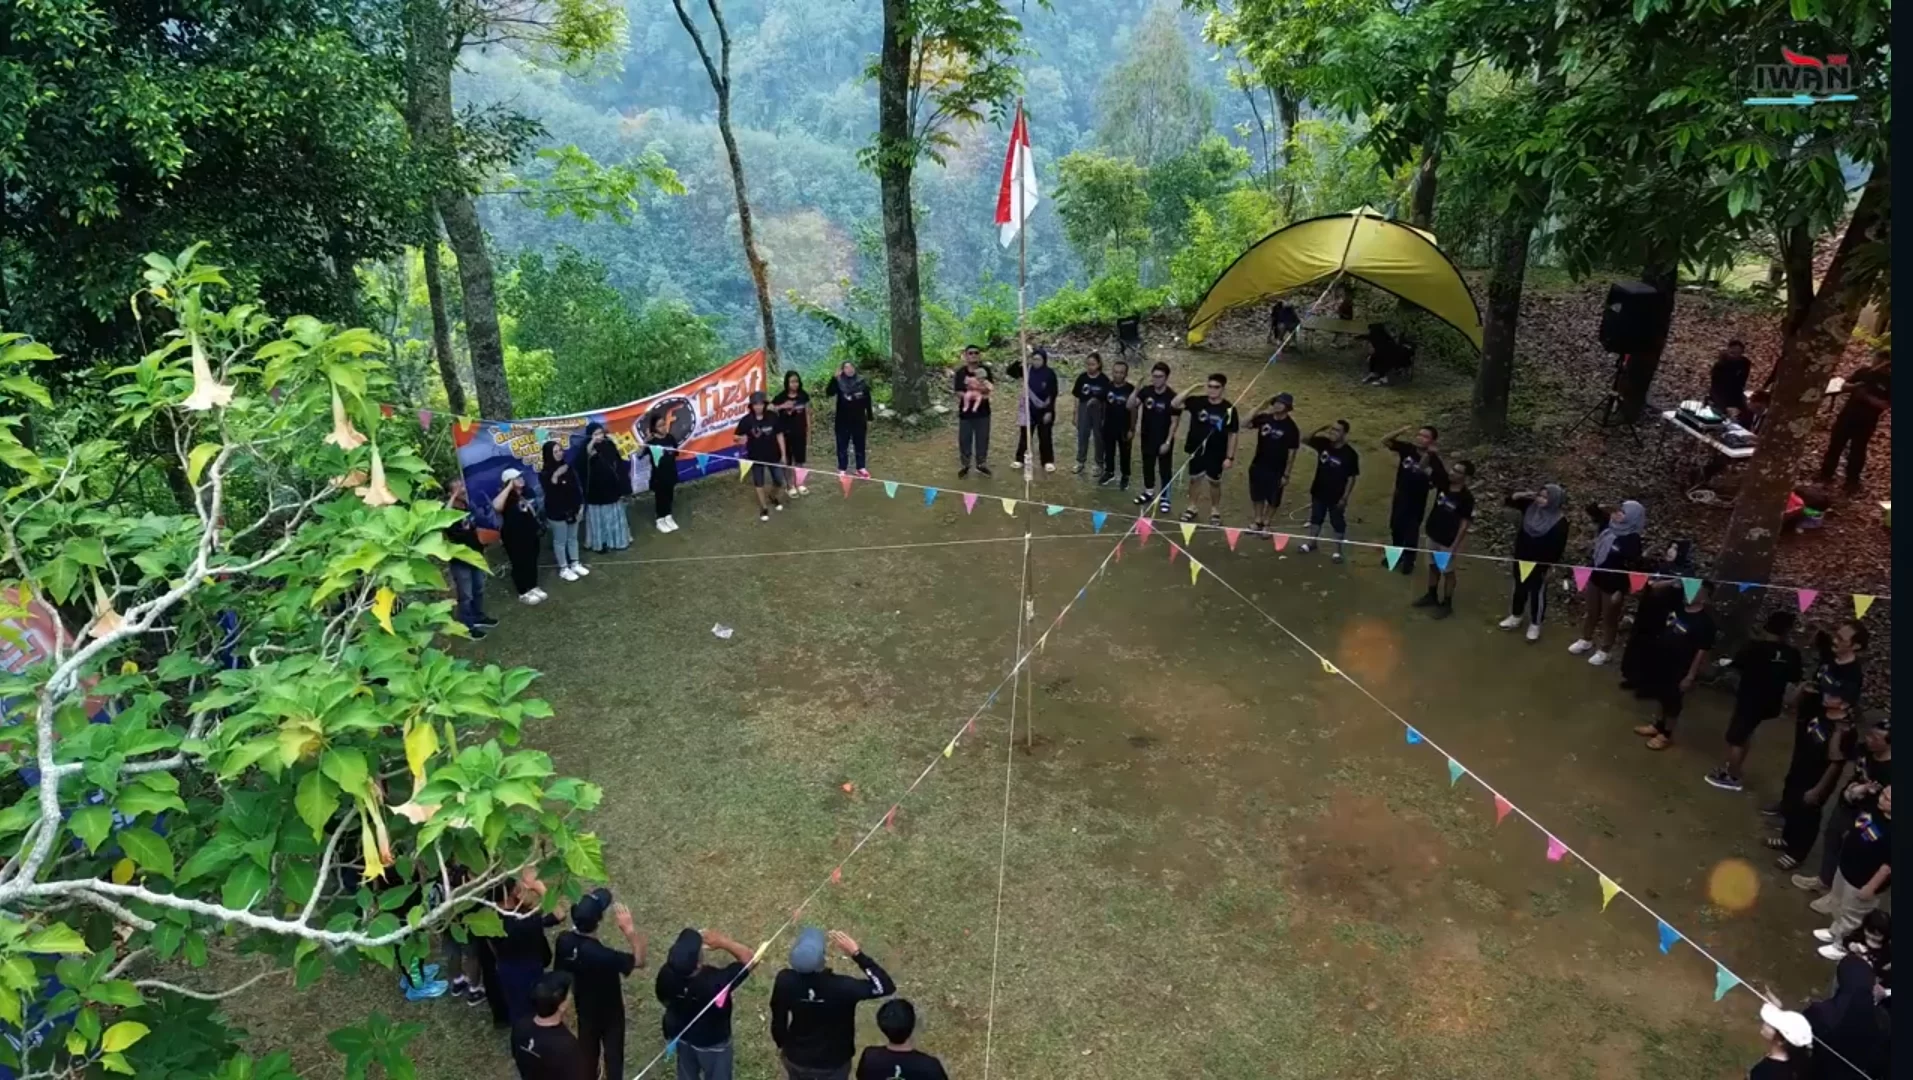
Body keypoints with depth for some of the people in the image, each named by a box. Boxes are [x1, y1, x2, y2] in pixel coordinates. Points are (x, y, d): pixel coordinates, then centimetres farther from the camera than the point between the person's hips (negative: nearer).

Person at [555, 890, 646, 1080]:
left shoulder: (564, 940, -23)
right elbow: (639, 961, -31)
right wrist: (629, 928, -41)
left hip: (584, 1007, 5)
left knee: (588, 1046, 29)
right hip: (609, 1011, -5)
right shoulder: (603, 955, -42)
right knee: (613, 1051, 20)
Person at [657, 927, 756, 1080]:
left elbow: (664, 1000, -6)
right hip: (712, 1043, -4)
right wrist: (723, 942, -28)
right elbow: (749, 958, -30)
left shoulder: (666, 974, -30)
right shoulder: (716, 981, -44)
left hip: (681, 1036, 4)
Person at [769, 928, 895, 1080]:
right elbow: (886, 987, -29)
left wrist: (781, 1044, 11)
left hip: (797, 1057, 2)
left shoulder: (785, 981, -28)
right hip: (833, 1061, -2)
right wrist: (856, 954, -33)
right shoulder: (842, 987, -37)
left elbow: (778, 1018, -10)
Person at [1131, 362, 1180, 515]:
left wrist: (1168, 442, -16)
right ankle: (1149, 492, 39)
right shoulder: (1146, 391, -6)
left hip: (1164, 441, -4)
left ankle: (1164, 498, 20)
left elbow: (1174, 422, -14)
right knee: (1148, 466, 20)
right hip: (1147, 438, 4)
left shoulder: (1171, 396, -18)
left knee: (1164, 469, 7)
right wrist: (1136, 390, -31)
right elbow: (1130, 405, -15)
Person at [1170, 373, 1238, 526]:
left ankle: (1215, 510, 28)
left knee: (1214, 482, 11)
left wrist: (1230, 457, -10)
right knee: (1195, 478, 15)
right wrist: (1193, 388, -21)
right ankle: (1192, 507, 32)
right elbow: (1175, 404, -16)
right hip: (1196, 449, 2)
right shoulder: (1197, 402, -8)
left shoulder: (1228, 408, -13)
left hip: (1216, 453, -2)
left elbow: (1233, 434, -8)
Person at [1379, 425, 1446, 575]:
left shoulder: (1434, 460, -18)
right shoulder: (1408, 448, -12)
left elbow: (1444, 482, -17)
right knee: (1396, 528, 21)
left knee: (1411, 532, 11)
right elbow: (1385, 441, -15)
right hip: (1400, 498, 3)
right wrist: (1400, 432, -28)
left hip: (1417, 501, -3)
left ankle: (1409, 560, 33)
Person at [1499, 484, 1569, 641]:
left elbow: (1558, 549, -16)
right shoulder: (1531, 506, -8)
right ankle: (1516, 617, 40)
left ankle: (1535, 625, 26)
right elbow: (1507, 502, 1)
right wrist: (1521, 495, -16)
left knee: (1537, 592, 10)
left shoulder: (1559, 522, -21)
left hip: (1540, 563, -5)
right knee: (1520, 588, 21)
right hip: (1521, 558, 5)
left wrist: (1549, 568, -15)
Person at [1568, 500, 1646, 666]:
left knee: (1609, 618, 13)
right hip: (1596, 578, 6)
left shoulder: (1632, 540, -24)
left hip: (1613, 585, -6)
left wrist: (1621, 591, -21)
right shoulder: (1609, 525, -7)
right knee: (1591, 612, 24)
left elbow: (1631, 569, -21)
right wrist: (1608, 508, -14)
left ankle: (1603, 651, 30)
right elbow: (1591, 510, 3)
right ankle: (1586, 640, 45)